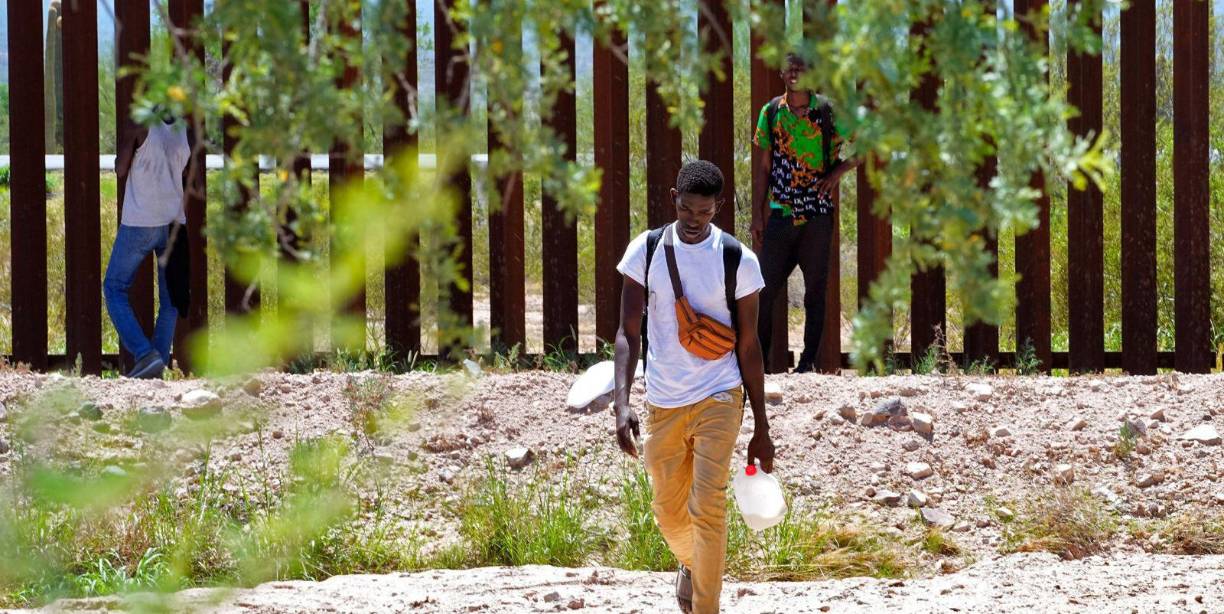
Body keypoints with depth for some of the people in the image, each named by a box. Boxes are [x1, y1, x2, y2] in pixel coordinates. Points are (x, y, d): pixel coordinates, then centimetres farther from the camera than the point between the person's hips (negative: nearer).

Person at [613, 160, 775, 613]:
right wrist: (622, 402, -16)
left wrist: (762, 429, 1)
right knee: (669, 514, 14)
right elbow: (628, 333, -2)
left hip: (718, 398, -3)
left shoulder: (738, 260, -6)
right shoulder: (646, 251, -2)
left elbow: (749, 346, 0)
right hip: (662, 403, 3)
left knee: (708, 507, -18)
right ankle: (690, 563, 48)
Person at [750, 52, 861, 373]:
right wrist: (757, 215, 5)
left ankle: (808, 361, 11)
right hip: (779, 214, 1)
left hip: (817, 215, -1)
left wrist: (838, 171, -10)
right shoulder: (771, 112, 5)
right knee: (765, 289, 0)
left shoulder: (828, 111, -1)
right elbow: (764, 167, 9)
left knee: (815, 290, 4)